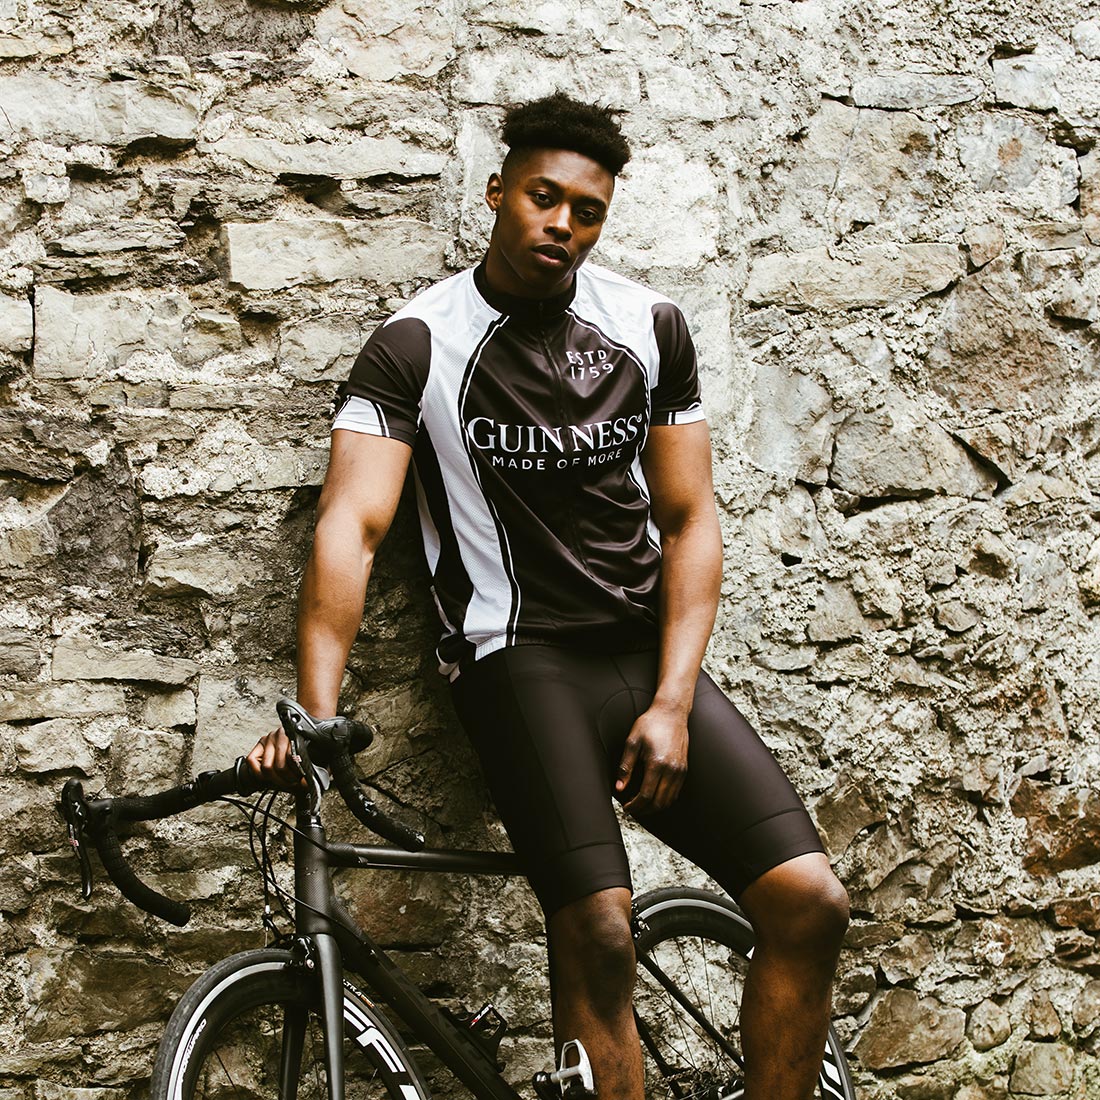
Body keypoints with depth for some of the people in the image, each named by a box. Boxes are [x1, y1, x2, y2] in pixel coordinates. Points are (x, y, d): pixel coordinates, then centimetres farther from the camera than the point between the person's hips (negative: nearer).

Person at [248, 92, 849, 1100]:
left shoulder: (651, 327, 7)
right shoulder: (417, 344, -4)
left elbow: (688, 521, 6)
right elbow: (352, 521, -16)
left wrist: (672, 704, -6)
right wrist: (315, 709, -29)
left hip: (649, 652, 4)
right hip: (521, 660, -4)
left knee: (810, 903, -9)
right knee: (598, 934, -22)